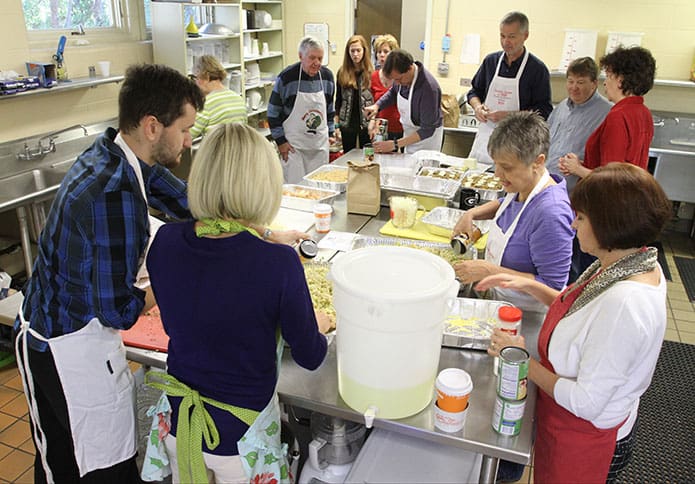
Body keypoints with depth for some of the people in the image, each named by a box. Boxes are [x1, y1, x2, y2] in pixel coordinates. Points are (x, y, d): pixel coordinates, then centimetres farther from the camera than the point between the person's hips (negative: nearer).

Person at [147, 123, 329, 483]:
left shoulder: (165, 242, -16)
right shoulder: (279, 263, -29)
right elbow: (310, 357, -14)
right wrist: (319, 326, 9)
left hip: (178, 424, 4)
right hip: (241, 437, -3)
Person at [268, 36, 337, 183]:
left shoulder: (327, 76, 3)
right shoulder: (286, 77, -12)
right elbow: (273, 112, -6)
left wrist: (330, 133, 14)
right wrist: (280, 141, -9)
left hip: (320, 143, 5)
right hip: (293, 144, -5)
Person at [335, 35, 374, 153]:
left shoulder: (371, 72, -4)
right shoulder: (342, 72, 4)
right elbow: (338, 100, 8)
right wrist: (336, 125, 4)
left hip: (366, 122, -2)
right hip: (347, 124, 2)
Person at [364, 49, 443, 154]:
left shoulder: (429, 88, -31)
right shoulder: (401, 76, -10)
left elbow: (427, 130, -28)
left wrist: (395, 144, -31)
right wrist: (377, 105, -4)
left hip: (427, 136, -7)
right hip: (409, 133, 7)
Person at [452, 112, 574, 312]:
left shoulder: (551, 213, -30)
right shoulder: (523, 185, -3)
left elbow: (552, 287, -27)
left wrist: (489, 271, -28)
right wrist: (472, 213, 4)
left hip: (526, 316, -8)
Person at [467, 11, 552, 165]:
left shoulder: (537, 69, -5)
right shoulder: (490, 61, 8)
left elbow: (543, 111, -8)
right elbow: (474, 91, 18)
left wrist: (509, 116, -18)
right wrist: (477, 106, -4)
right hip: (485, 135, 4)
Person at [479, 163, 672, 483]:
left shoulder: (625, 303, -36)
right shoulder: (632, 262, -7)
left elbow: (586, 402, -30)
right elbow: (590, 313, 9)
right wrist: (529, 286, -1)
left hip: (585, 441, -7)